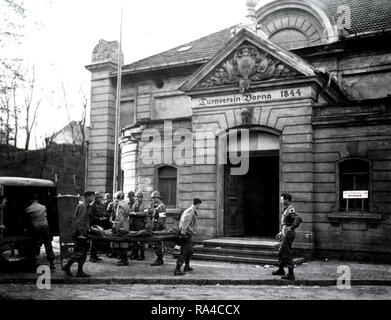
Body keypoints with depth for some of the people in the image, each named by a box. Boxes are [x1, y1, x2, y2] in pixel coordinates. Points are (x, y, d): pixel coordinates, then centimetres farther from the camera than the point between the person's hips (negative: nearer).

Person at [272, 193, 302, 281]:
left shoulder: (290, 209, -16)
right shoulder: (287, 209, 16)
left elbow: (299, 219, -31)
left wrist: (291, 228, -27)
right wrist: (281, 233, 25)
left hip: (288, 234, -10)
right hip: (285, 234, 10)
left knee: (287, 254, -5)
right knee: (281, 252, 20)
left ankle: (291, 274, 0)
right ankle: (281, 270, 35)